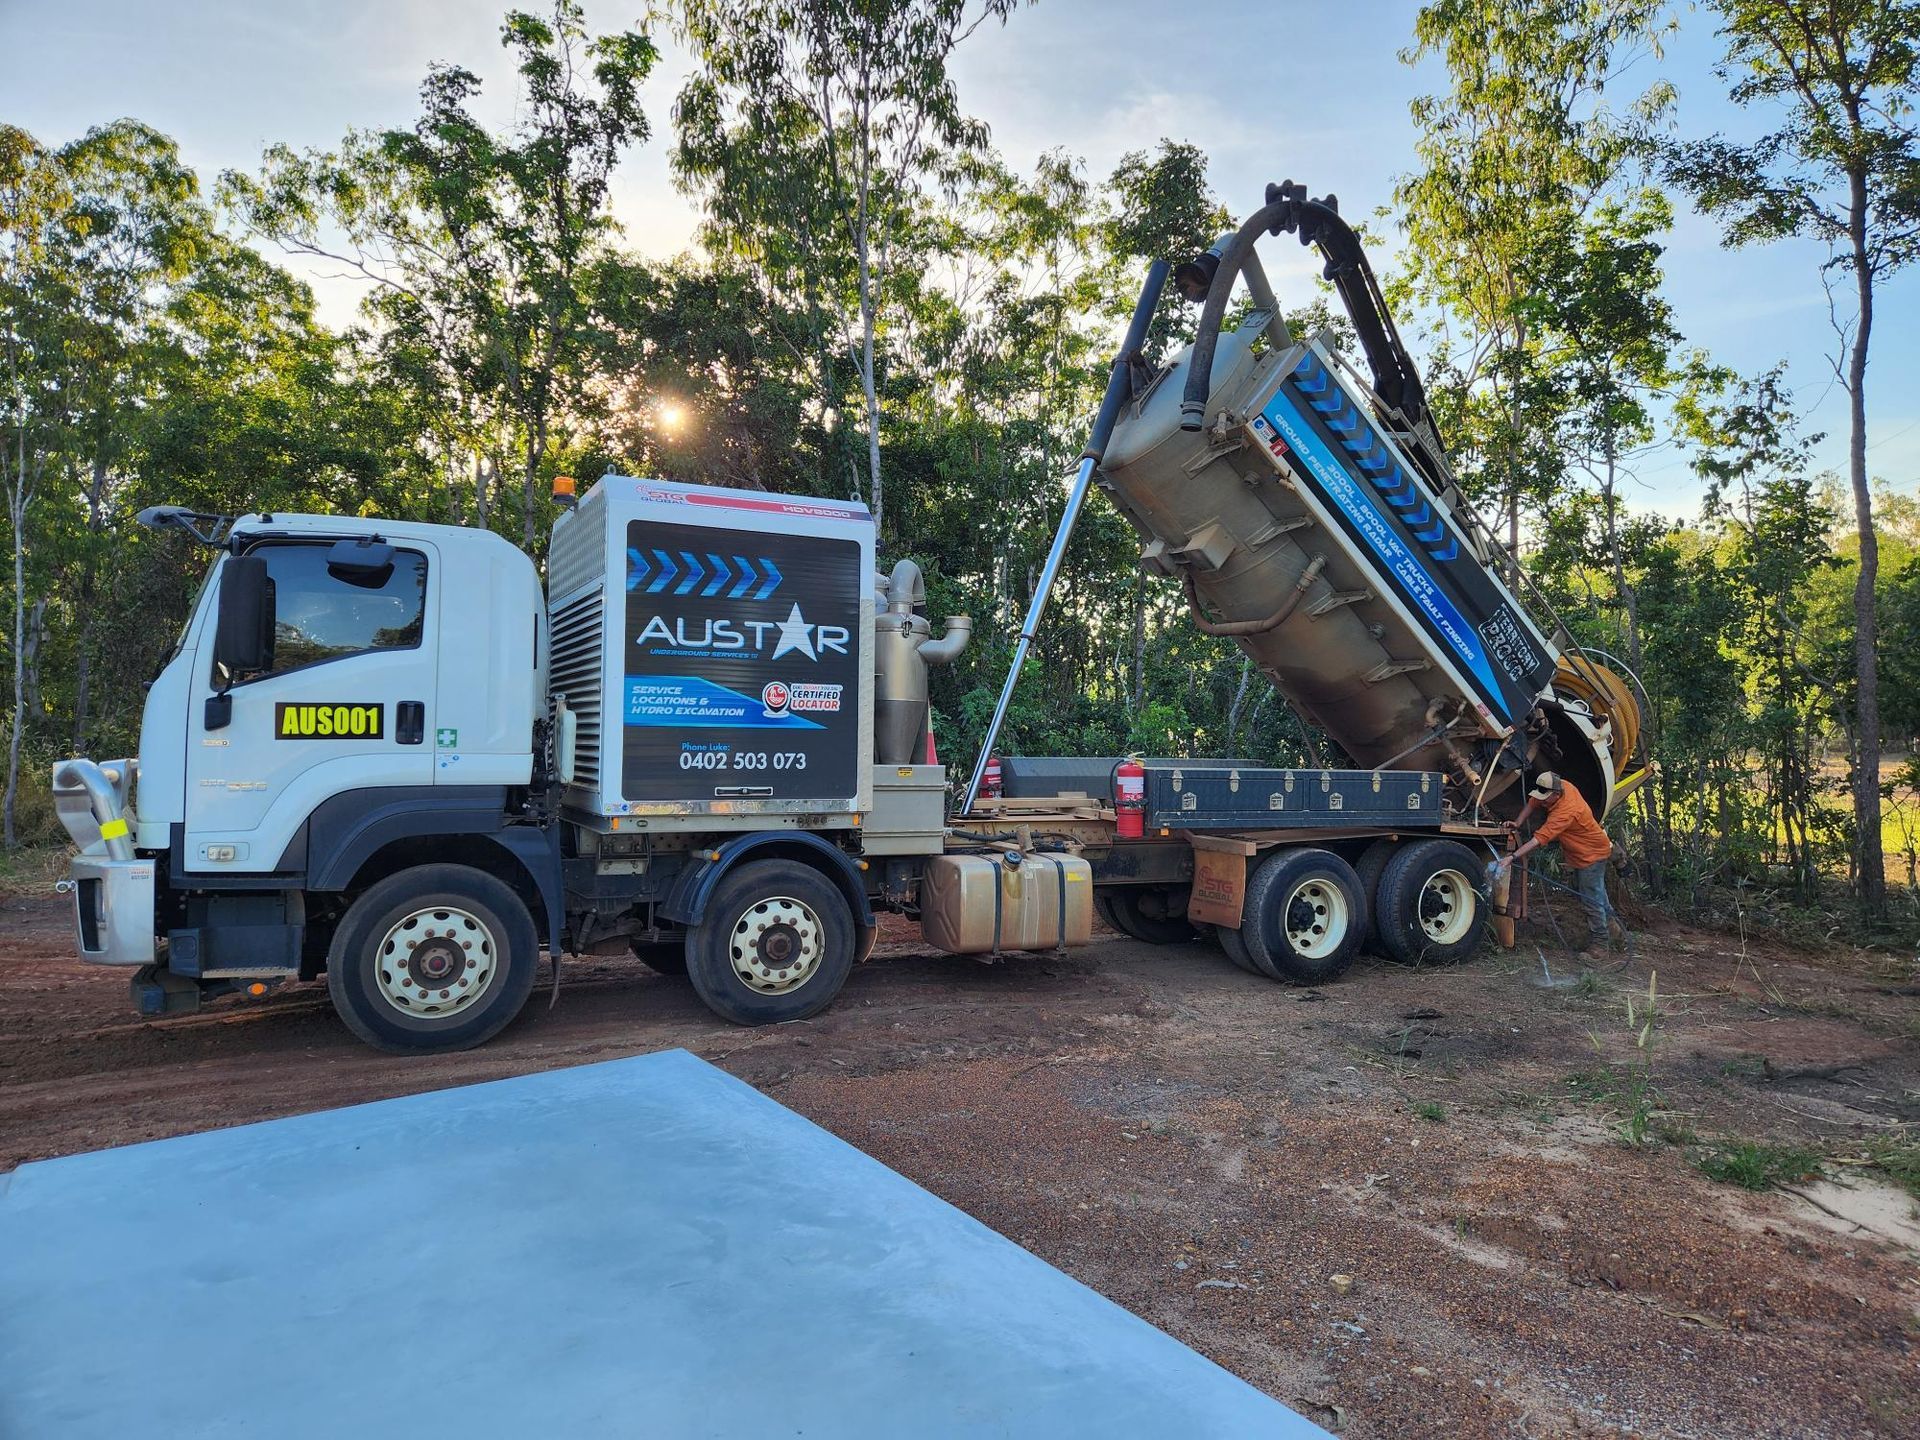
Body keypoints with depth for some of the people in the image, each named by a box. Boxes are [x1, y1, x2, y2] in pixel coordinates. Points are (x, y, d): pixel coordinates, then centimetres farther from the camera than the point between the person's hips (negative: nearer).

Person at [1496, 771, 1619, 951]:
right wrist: (1518, 823, -16)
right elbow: (1532, 804, -3)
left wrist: (1512, 857, -45)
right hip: (1579, 853, 10)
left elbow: (1539, 840, -42)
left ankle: (1599, 940, 10)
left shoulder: (1565, 813, -38)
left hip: (1592, 855, -10)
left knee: (1591, 899, -2)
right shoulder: (1562, 786, -15)